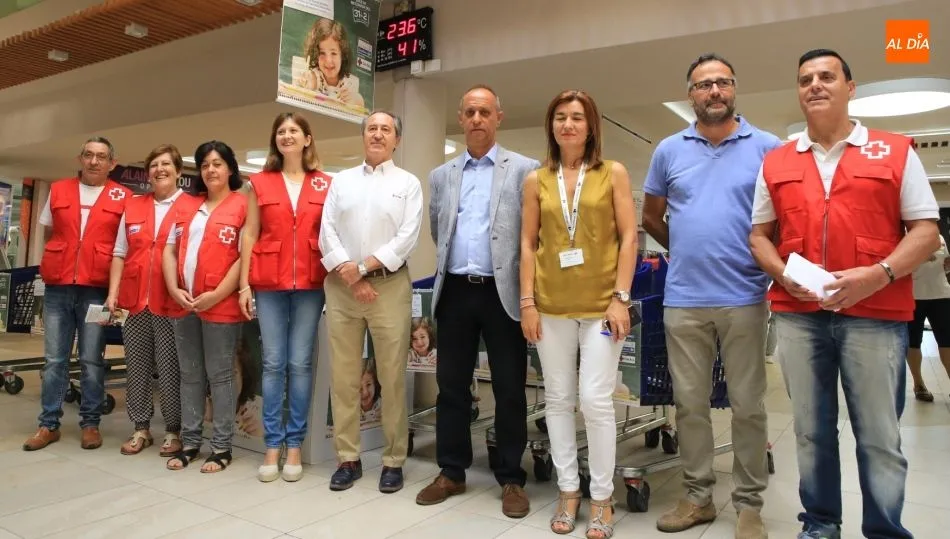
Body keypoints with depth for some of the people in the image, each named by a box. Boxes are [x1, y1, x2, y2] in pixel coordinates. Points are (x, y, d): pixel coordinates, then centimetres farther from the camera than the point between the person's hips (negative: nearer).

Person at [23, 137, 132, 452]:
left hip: (97, 288, -3)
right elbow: (49, 233, 21)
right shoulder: (58, 191, 11)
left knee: (92, 360, 3)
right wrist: (64, 259, 8)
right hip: (58, 285, 3)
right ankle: (48, 424, 16)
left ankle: (90, 423, 13)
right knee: (54, 359, 7)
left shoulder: (123, 197, 2)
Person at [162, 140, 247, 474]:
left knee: (219, 376, 1)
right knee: (190, 375, 12)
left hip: (221, 304, -6)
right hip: (184, 303, 6)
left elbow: (245, 256, -10)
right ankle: (189, 442, 22)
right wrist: (174, 289, -2)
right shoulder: (187, 206, 17)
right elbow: (170, 250, 13)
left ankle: (221, 447, 11)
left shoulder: (242, 205, -2)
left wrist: (217, 294, -15)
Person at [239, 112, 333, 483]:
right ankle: (272, 446, 13)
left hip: (311, 284, 0)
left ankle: (294, 445, 13)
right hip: (268, 284, 1)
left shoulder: (325, 185, 7)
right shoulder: (259, 183, 9)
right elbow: (250, 235, 6)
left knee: (301, 363, 3)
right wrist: (244, 285, 0)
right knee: (273, 363, 4)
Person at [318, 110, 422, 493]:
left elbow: (408, 237, -6)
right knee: (343, 376, 6)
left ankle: (394, 461, 13)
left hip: (389, 286, -2)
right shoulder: (341, 180, 13)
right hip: (341, 287, 3)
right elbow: (327, 231, 4)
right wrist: (349, 274, -9)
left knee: (392, 377, 1)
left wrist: (363, 267, -12)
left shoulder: (408, 183, 5)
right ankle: (348, 458, 19)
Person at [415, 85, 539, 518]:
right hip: (455, 291, 4)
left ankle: (511, 479, 18)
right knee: (451, 385, 10)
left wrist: (527, 287, -1)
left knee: (509, 390, 4)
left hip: (502, 292, -3)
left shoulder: (524, 169, 1)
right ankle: (451, 472, 24)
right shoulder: (441, 176, 13)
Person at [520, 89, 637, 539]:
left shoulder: (614, 173, 4)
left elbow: (628, 238, 0)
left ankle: (602, 498, 15)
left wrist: (620, 297, -8)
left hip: (601, 304, -2)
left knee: (596, 401, -4)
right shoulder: (536, 180, 8)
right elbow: (528, 244, 6)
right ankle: (568, 490, 24)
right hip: (552, 306, 2)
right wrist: (527, 301, -1)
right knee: (558, 399, 8)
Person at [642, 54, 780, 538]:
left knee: (748, 406, 6)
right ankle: (697, 496, 24)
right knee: (689, 402, 10)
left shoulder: (768, 148, 1)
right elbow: (651, 216, 17)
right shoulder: (669, 150, 8)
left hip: (745, 298, -2)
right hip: (683, 299, 2)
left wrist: (768, 260, 1)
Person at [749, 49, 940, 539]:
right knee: (811, 430, 11)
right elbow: (759, 235, 13)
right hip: (797, 313, 2)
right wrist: (784, 275, -7)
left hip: (875, 313, -2)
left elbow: (926, 230, 2)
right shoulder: (776, 163, 11)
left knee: (879, 436, 4)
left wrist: (878, 275, -15)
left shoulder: (895, 152, 5)